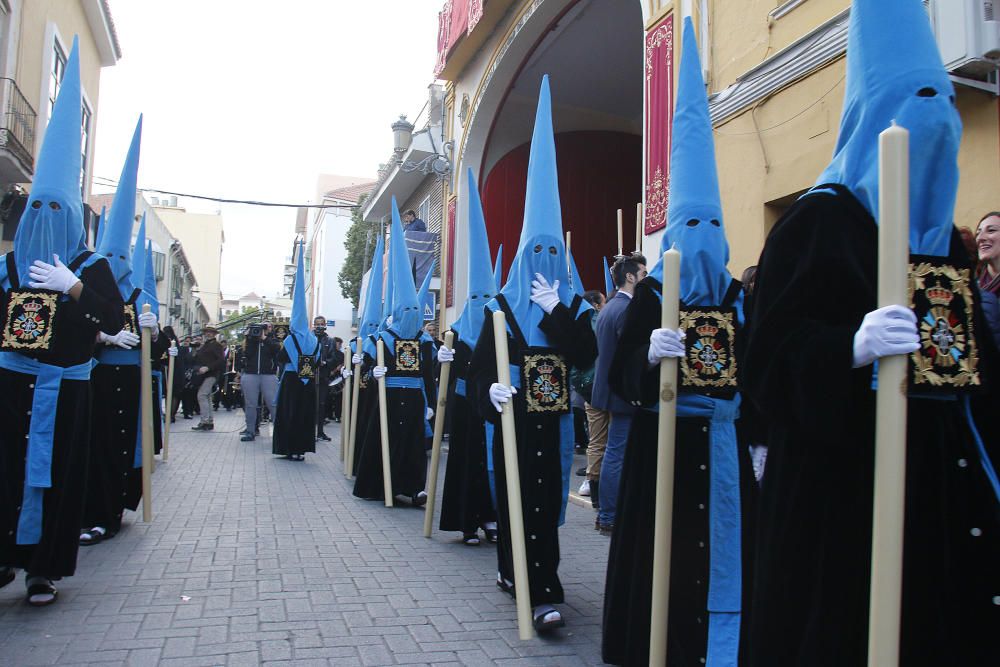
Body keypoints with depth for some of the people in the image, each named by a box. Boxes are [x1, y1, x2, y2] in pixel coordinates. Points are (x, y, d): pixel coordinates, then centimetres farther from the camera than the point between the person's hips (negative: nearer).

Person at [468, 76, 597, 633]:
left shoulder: (573, 306, 6)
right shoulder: (503, 306, 3)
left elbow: (587, 355, -10)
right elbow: (481, 362, -3)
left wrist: (556, 310, -14)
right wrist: (489, 389, -23)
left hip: (554, 420, 1)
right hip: (514, 418, -1)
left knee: (546, 499, 2)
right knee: (520, 496, 1)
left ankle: (519, 574, 16)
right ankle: (540, 592, 9)